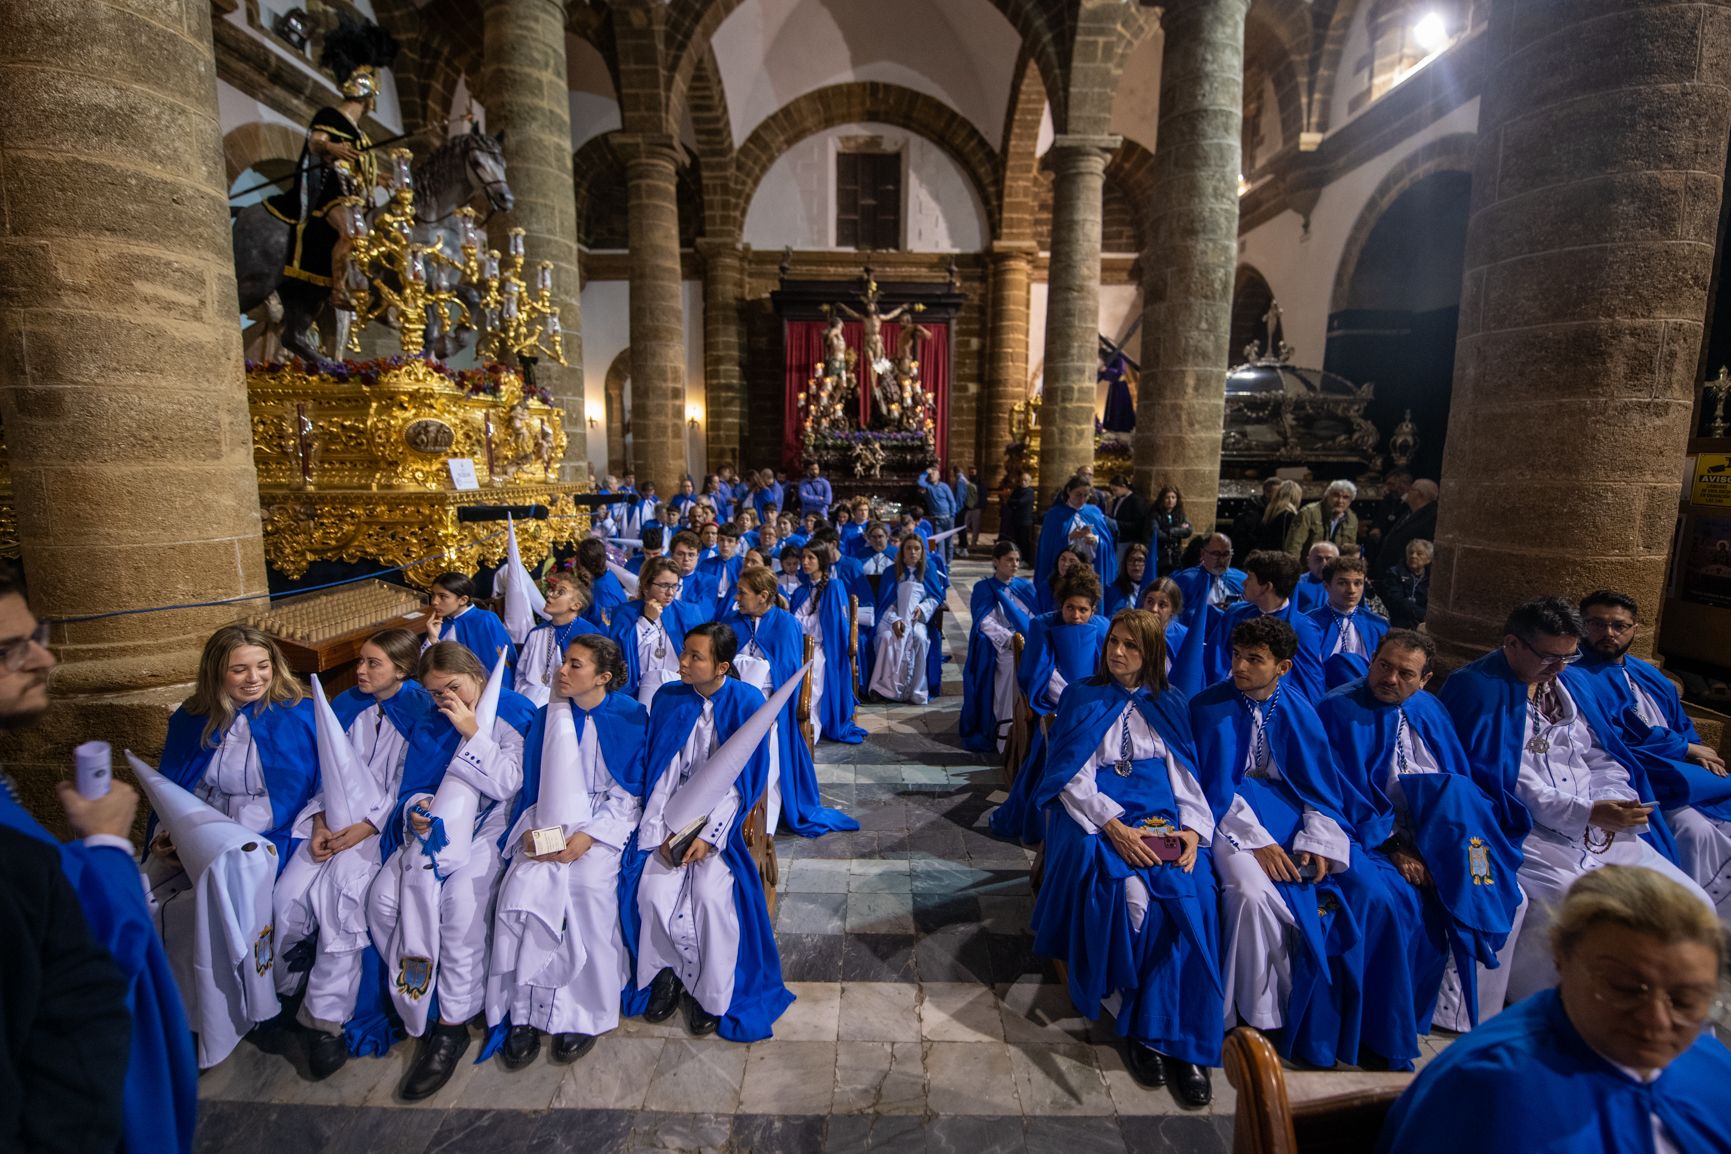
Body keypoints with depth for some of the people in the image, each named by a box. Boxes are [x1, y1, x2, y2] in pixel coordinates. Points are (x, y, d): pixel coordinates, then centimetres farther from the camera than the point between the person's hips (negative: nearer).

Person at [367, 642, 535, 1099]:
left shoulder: (515, 714, -5)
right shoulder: (431, 724, 15)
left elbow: (507, 785, -13)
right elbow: (412, 787, 15)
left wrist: (472, 733, -17)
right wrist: (417, 809, -8)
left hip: (488, 829, -6)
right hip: (433, 828, 6)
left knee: (461, 899, -29)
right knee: (384, 898, -19)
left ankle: (452, 1026, -14)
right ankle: (415, 993, 0)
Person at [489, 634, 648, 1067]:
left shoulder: (631, 718, -3)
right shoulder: (547, 717, 9)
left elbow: (628, 793, -4)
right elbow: (531, 785, 12)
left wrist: (588, 836, -14)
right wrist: (531, 829, -5)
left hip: (604, 822, -3)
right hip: (547, 822, 3)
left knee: (588, 884, -24)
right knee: (521, 888, -20)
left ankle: (586, 1013, -4)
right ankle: (523, 1013, -4)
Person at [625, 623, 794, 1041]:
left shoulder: (748, 704, -11)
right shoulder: (670, 700, -2)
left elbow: (743, 777, -9)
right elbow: (661, 772, 1)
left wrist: (709, 835, -16)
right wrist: (661, 831, -10)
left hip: (722, 816, -3)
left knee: (710, 894, -22)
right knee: (653, 892, -17)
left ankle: (711, 993, 3)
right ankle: (668, 973, 11)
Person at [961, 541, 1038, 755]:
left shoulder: (1025, 586, 19)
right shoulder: (984, 588, 7)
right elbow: (985, 622, -5)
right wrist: (1011, 638, -18)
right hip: (1000, 648, -4)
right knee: (1015, 662, -34)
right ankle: (1007, 737, -30)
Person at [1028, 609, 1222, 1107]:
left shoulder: (1168, 705, 15)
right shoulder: (1082, 699, 7)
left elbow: (1185, 775, 10)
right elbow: (1073, 777, -2)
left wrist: (1192, 828, -10)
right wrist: (1115, 826, -17)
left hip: (1162, 813, 3)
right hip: (1097, 813, -2)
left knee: (1191, 894, -27)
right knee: (1132, 892, -30)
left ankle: (1180, 1035, -14)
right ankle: (1138, 1021, -9)